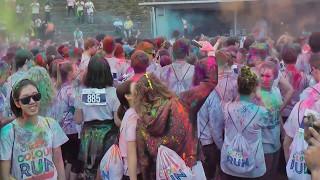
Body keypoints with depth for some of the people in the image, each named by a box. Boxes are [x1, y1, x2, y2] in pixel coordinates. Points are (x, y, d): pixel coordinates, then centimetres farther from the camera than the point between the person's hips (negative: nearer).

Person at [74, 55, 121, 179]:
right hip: (108, 133, -2)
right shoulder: (113, 92, -11)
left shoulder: (82, 92, -4)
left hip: (88, 134, 2)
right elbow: (118, 121, -12)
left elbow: (78, 120, 3)